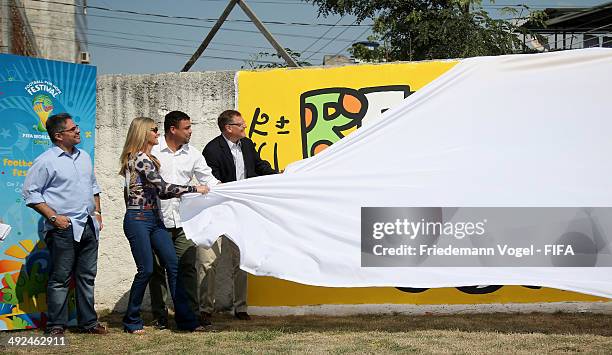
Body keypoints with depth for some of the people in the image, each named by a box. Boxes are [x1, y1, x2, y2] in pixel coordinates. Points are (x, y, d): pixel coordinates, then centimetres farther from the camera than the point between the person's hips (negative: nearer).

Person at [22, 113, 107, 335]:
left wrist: (97, 211, 13)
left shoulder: (84, 157, 14)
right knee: (60, 278, -2)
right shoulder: (46, 161, -8)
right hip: (64, 229, -7)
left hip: (89, 226, 7)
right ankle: (56, 325, 6)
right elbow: (30, 193, -9)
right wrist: (53, 217, -13)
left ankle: (88, 322, 18)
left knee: (87, 277, 11)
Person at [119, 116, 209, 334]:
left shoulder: (147, 158, 18)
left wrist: (184, 192, 8)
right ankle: (132, 321, 9)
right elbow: (163, 187, -18)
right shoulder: (139, 158, -12)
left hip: (154, 219, 9)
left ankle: (185, 319, 4)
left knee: (173, 266, 3)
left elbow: (159, 192, 17)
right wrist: (194, 189, -11)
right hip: (138, 220, -9)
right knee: (146, 269, -6)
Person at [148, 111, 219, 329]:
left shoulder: (192, 154, 9)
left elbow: (208, 180, 10)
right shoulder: (152, 151, -2)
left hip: (183, 220, 3)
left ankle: (191, 314, 6)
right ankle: (160, 316, 15)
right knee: (157, 269, 5)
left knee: (187, 267, 0)